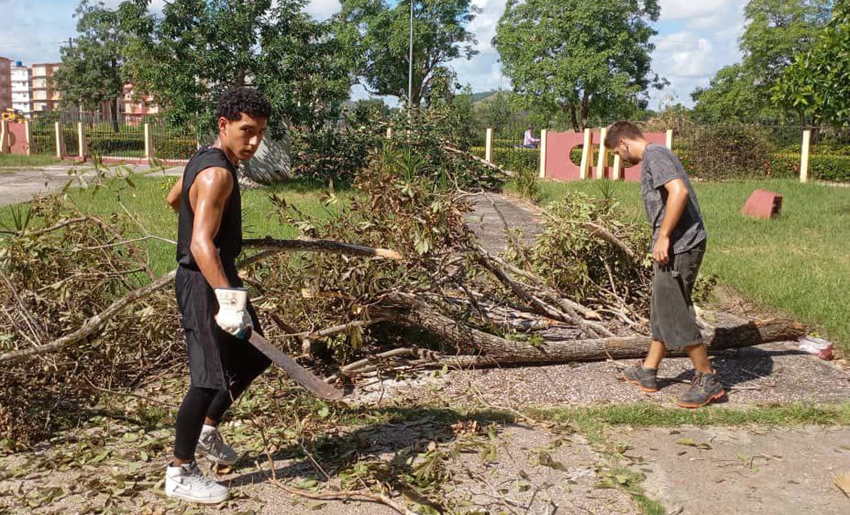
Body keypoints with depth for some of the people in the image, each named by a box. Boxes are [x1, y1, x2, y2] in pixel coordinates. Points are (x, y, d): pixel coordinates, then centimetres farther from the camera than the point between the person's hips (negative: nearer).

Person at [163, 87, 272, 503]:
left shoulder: (205, 159, 9)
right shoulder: (217, 173, -22)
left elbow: (174, 199, 28)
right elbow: (201, 244, -33)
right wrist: (227, 297, -43)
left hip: (212, 278, 10)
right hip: (205, 284, -10)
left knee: (252, 358, 19)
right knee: (209, 376, -5)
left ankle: (207, 432, 34)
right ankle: (180, 473, 9)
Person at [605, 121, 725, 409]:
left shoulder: (654, 155, -11)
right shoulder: (656, 156, 19)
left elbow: (679, 191, -25)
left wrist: (663, 237, -22)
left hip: (679, 246, -11)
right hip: (676, 245, 11)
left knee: (674, 313, -4)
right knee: (662, 310, 16)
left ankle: (708, 380, 7)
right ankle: (647, 373, 27)